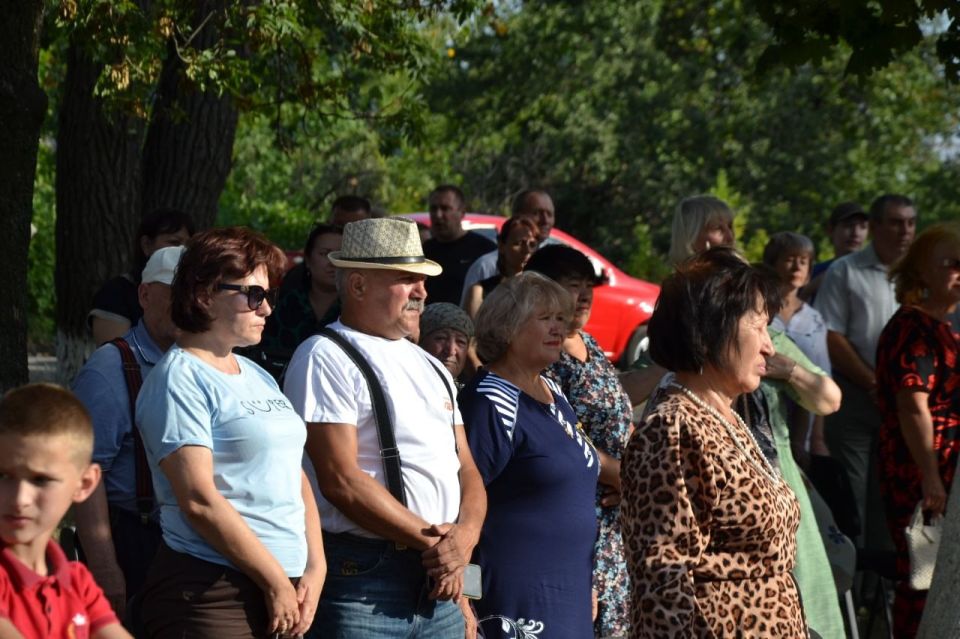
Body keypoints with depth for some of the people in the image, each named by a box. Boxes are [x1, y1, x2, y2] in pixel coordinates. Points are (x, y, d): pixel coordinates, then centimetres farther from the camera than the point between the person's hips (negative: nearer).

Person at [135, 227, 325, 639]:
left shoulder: (257, 377, 17)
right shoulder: (180, 379, -7)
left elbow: (296, 478, 17)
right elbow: (199, 500, -15)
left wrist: (315, 568, 3)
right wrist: (276, 581, -12)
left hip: (286, 590, 7)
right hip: (212, 595, -7)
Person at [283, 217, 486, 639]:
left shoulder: (431, 368, 20)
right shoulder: (325, 358, -6)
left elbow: (467, 472, 17)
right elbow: (341, 480, -14)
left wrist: (464, 537, -4)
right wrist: (430, 540, -10)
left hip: (440, 584, 7)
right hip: (361, 581, -7)